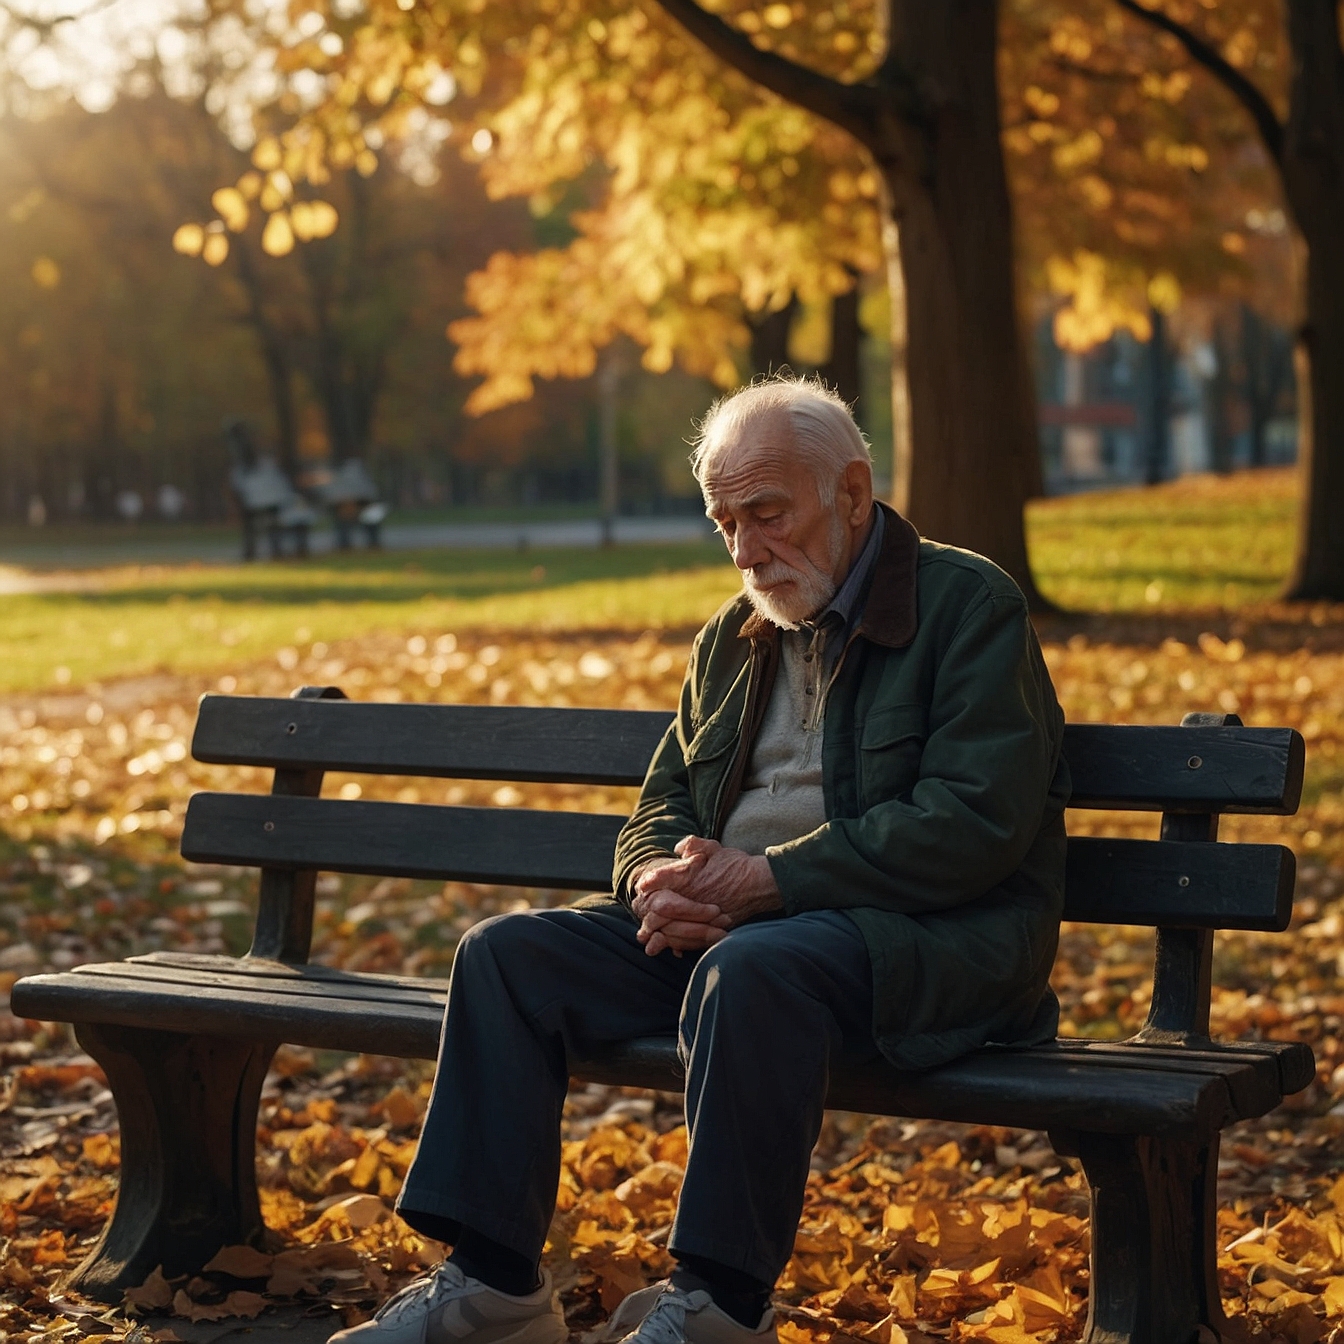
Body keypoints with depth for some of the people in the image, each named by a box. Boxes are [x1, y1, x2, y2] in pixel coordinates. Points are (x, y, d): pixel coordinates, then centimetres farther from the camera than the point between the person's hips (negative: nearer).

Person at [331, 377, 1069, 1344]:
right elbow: (664, 803, 20)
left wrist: (765, 879, -20)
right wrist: (661, 880, -7)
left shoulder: (971, 605, -5)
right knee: (509, 954, -9)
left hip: (934, 933, -7)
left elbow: (976, 824, -17)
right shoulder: (733, 639, 18)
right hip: (728, 925, 7)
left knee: (753, 968, -38)